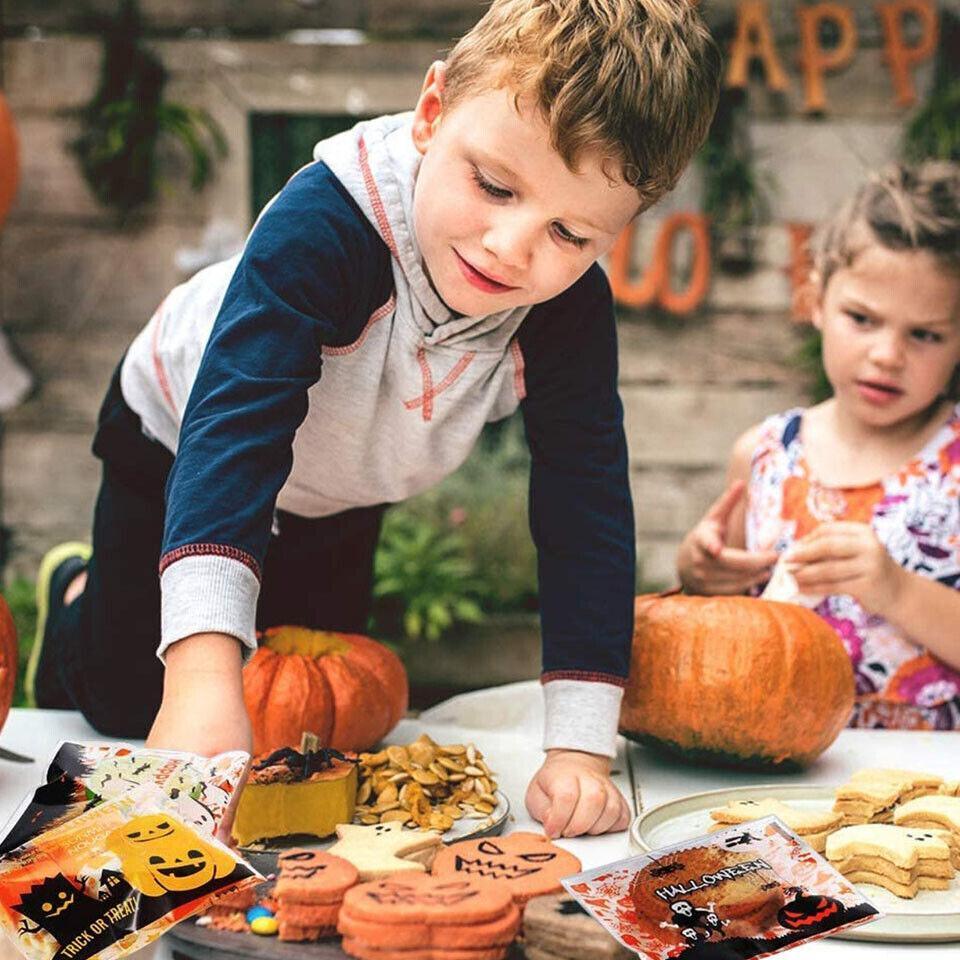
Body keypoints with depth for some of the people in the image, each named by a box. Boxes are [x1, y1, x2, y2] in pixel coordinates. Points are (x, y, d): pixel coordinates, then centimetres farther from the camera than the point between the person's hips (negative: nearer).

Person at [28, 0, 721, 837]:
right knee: (126, 703, 4)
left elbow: (585, 508, -31)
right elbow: (234, 430, -53)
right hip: (178, 441, -4)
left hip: (339, 505, 4)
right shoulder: (326, 222, -45)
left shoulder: (574, 314, -32)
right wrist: (202, 673, -66)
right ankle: (75, 596, 37)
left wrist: (580, 749, -39)